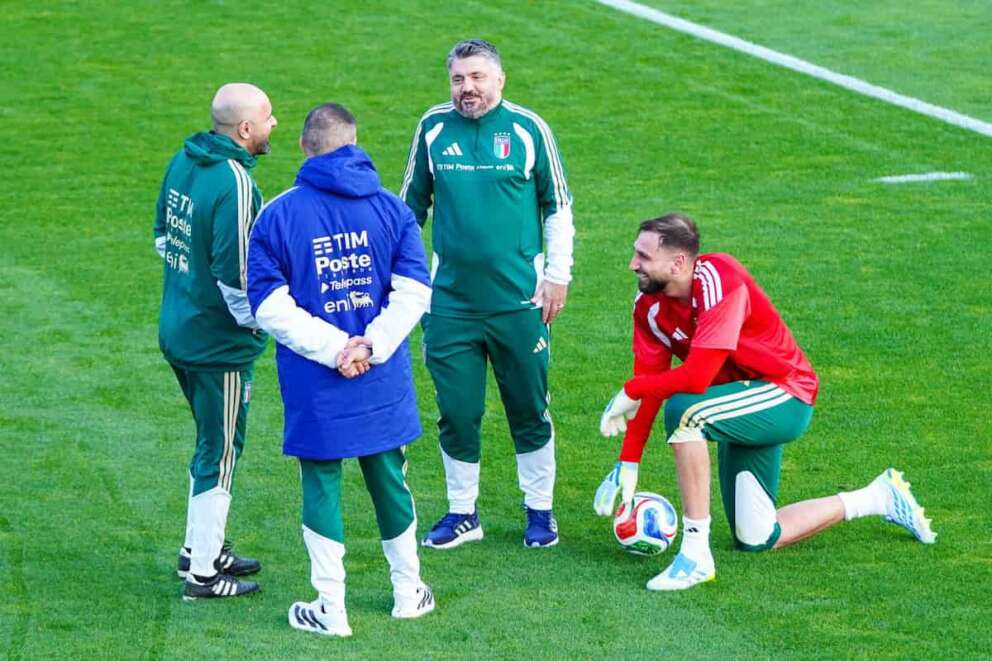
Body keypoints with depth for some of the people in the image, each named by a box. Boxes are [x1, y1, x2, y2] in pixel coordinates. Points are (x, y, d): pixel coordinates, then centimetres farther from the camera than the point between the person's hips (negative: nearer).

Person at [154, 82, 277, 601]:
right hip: (220, 342, -9)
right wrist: (257, 322, -9)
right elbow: (235, 272, -24)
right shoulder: (235, 185, -24)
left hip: (176, 329, 9)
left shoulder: (183, 162, 3)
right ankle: (203, 573, 10)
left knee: (213, 442, 23)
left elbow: (163, 237, 14)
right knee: (220, 452, 3)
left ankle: (200, 547, 33)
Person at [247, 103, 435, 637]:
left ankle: (330, 609, 10)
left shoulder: (278, 215, -7)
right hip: (383, 381, 2)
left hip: (314, 386, -2)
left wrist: (335, 348, -12)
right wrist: (371, 346, -11)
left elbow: (268, 305, -12)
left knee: (321, 486, 7)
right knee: (388, 478, 17)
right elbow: (414, 290, -7)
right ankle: (408, 592, 30)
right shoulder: (390, 208, -1)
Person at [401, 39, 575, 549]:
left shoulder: (527, 129, -3)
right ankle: (462, 514, 18)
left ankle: (539, 511, 20)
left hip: (519, 300, -1)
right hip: (450, 301, 1)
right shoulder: (433, 128, 2)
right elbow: (411, 204, 13)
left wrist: (558, 274, 1)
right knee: (456, 412, 4)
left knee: (529, 410, 6)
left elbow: (558, 206, 5)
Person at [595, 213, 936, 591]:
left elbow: (695, 378, -34)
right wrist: (627, 465, -8)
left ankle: (695, 555, -28)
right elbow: (651, 381, -3)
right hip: (744, 407, 9)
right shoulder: (650, 304, -5)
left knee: (683, 411, -35)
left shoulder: (719, 283, -28)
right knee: (755, 540, 12)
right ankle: (880, 497, 30)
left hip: (786, 395, -9)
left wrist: (630, 391, -21)